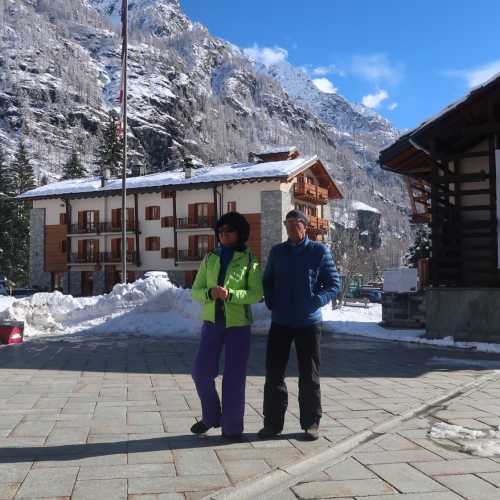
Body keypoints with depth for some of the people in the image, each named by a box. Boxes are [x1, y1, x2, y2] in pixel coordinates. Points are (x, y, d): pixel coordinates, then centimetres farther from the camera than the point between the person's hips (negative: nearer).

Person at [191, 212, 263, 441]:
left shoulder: (249, 261, -2)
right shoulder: (210, 259, 6)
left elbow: (257, 294, -9)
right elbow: (196, 291, 5)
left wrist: (229, 294, -24)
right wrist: (210, 293, -18)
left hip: (238, 324, -3)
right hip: (212, 322, 3)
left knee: (234, 377, -1)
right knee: (202, 372, -1)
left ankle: (232, 426, 12)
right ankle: (211, 416, 22)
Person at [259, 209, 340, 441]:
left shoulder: (319, 251, -2)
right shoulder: (277, 251, 9)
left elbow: (334, 284, 0)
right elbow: (267, 281, 19)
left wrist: (316, 301, -13)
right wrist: (271, 302, 3)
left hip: (308, 323, -3)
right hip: (280, 322, 3)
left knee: (309, 376, 6)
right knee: (273, 373, 4)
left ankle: (311, 423, 18)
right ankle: (273, 422, 15)